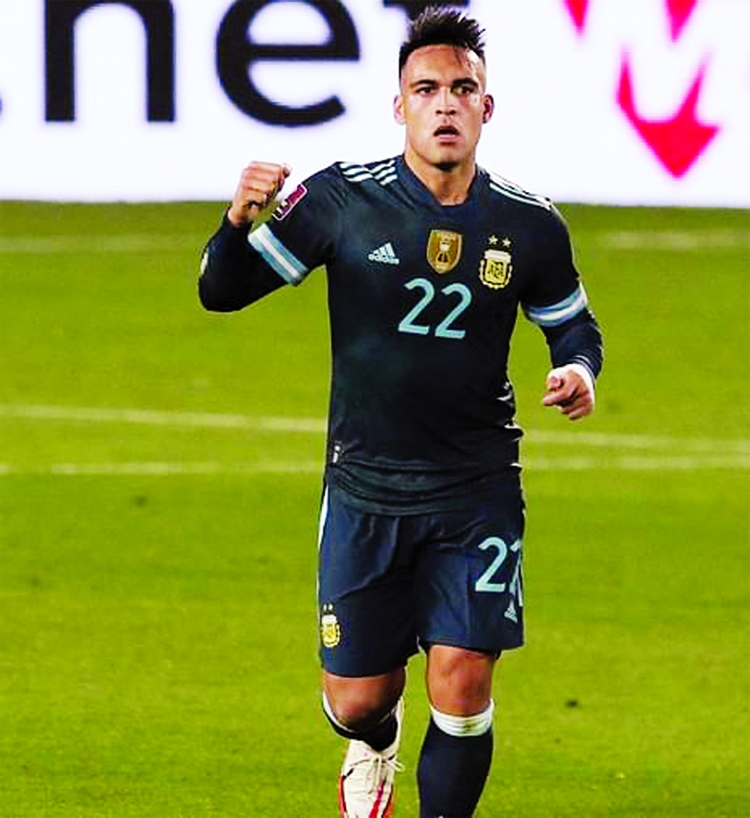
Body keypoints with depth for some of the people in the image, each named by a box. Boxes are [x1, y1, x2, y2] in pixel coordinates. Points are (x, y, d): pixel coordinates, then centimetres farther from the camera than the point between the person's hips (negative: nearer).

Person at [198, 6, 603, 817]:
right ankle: (374, 750, 45)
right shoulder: (343, 200, -8)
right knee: (356, 701, 7)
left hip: (478, 497, 0)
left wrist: (578, 369, -8)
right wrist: (239, 222, -28)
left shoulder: (529, 226, -2)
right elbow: (222, 291, -7)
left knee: (461, 684, -11)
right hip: (365, 491, 0)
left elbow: (573, 322, 15)